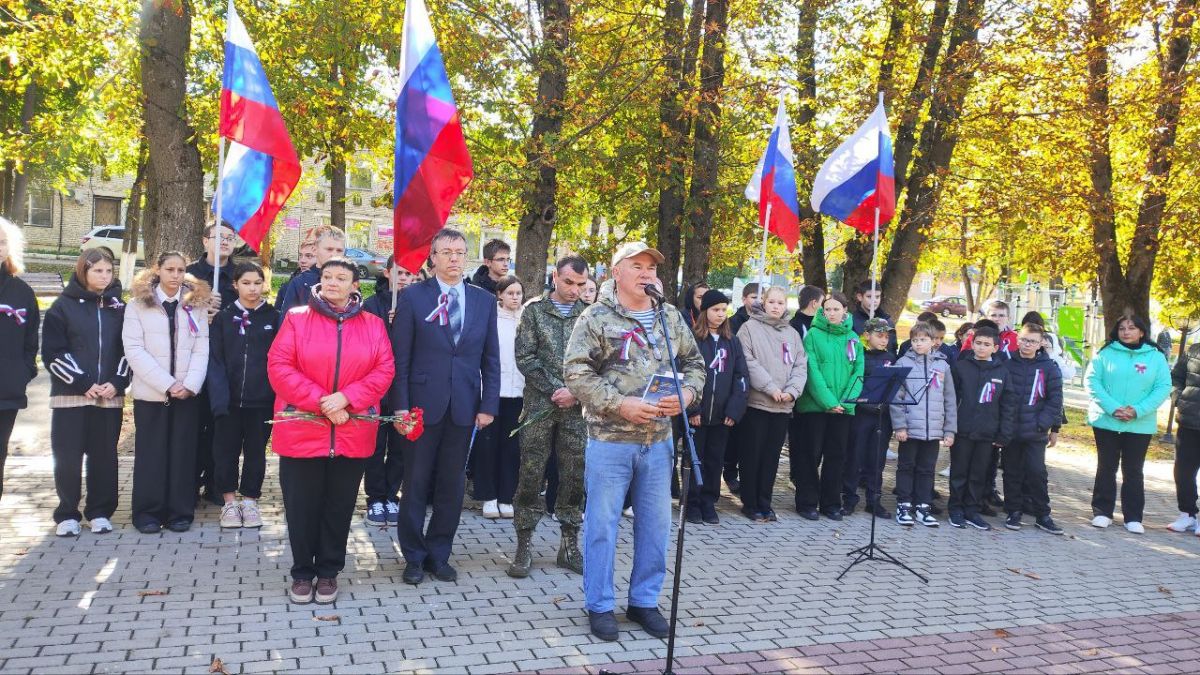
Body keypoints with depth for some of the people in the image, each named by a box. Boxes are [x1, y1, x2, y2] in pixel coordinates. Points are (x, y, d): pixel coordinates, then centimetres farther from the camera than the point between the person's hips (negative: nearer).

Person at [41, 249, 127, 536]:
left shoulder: (119, 308, 10)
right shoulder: (64, 306, 2)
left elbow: (127, 349, 9)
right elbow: (53, 353, -3)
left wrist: (117, 383, -6)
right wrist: (82, 383, -11)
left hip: (110, 396, 2)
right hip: (70, 395, -2)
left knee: (104, 454, 5)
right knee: (67, 456, 1)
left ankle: (100, 512, 15)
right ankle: (67, 514, 11)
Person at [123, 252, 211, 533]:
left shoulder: (196, 304, 8)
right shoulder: (138, 304, 1)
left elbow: (201, 349, 3)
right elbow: (134, 349, -7)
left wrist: (190, 384, -11)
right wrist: (167, 384, -13)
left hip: (187, 393, 2)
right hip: (150, 393, -2)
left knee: (183, 452, 4)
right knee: (151, 453, 2)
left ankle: (180, 512, 11)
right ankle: (147, 512, 12)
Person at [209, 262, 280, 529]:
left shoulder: (274, 318, 2)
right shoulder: (223, 317, 4)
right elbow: (215, 359, 0)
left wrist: (278, 396, -10)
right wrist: (219, 396, -12)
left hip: (261, 399, -1)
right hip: (229, 398, 1)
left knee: (256, 451, 9)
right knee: (226, 450, 7)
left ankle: (250, 501, 21)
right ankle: (229, 502, 20)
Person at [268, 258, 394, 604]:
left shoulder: (373, 325, 6)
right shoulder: (296, 318, 1)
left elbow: (384, 371, -1)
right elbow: (279, 367, -7)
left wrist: (346, 397, -16)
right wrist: (321, 403, -15)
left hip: (353, 433, 1)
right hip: (302, 431, -1)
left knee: (339, 506, 9)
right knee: (301, 506, 6)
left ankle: (328, 572, 24)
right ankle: (302, 572, 22)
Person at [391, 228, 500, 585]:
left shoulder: (484, 300, 7)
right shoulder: (412, 297, -1)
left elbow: (491, 359, 8)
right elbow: (400, 356, -3)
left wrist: (489, 405, 1)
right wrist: (400, 404, -8)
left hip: (464, 407, 2)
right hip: (423, 404, -2)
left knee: (451, 485, 9)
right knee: (416, 484, 7)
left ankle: (439, 554, 23)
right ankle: (414, 556, 21)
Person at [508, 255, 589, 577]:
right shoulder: (534, 311, 3)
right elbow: (525, 358, -4)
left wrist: (576, 392, -10)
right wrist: (556, 390, -10)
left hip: (577, 408, 2)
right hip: (539, 405, -2)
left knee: (574, 476, 6)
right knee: (531, 475, 1)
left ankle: (569, 544, 17)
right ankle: (524, 544, 10)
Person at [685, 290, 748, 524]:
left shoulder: (732, 342, 11)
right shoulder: (692, 338, -3)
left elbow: (741, 376, 6)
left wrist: (734, 409, -5)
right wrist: (691, 408, -16)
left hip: (722, 414, 4)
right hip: (697, 413, -4)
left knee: (715, 459, 8)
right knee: (695, 459, 3)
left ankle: (709, 503, 19)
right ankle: (693, 504, 13)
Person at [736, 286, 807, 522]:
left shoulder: (792, 333, 14)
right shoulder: (750, 328, -1)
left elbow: (801, 366, 9)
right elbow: (748, 362, -10)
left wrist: (792, 391, -8)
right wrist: (771, 388, -16)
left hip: (784, 405, 4)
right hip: (757, 402, -4)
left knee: (772, 456, 9)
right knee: (752, 454, 2)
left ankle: (764, 502, 18)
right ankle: (750, 503, 12)